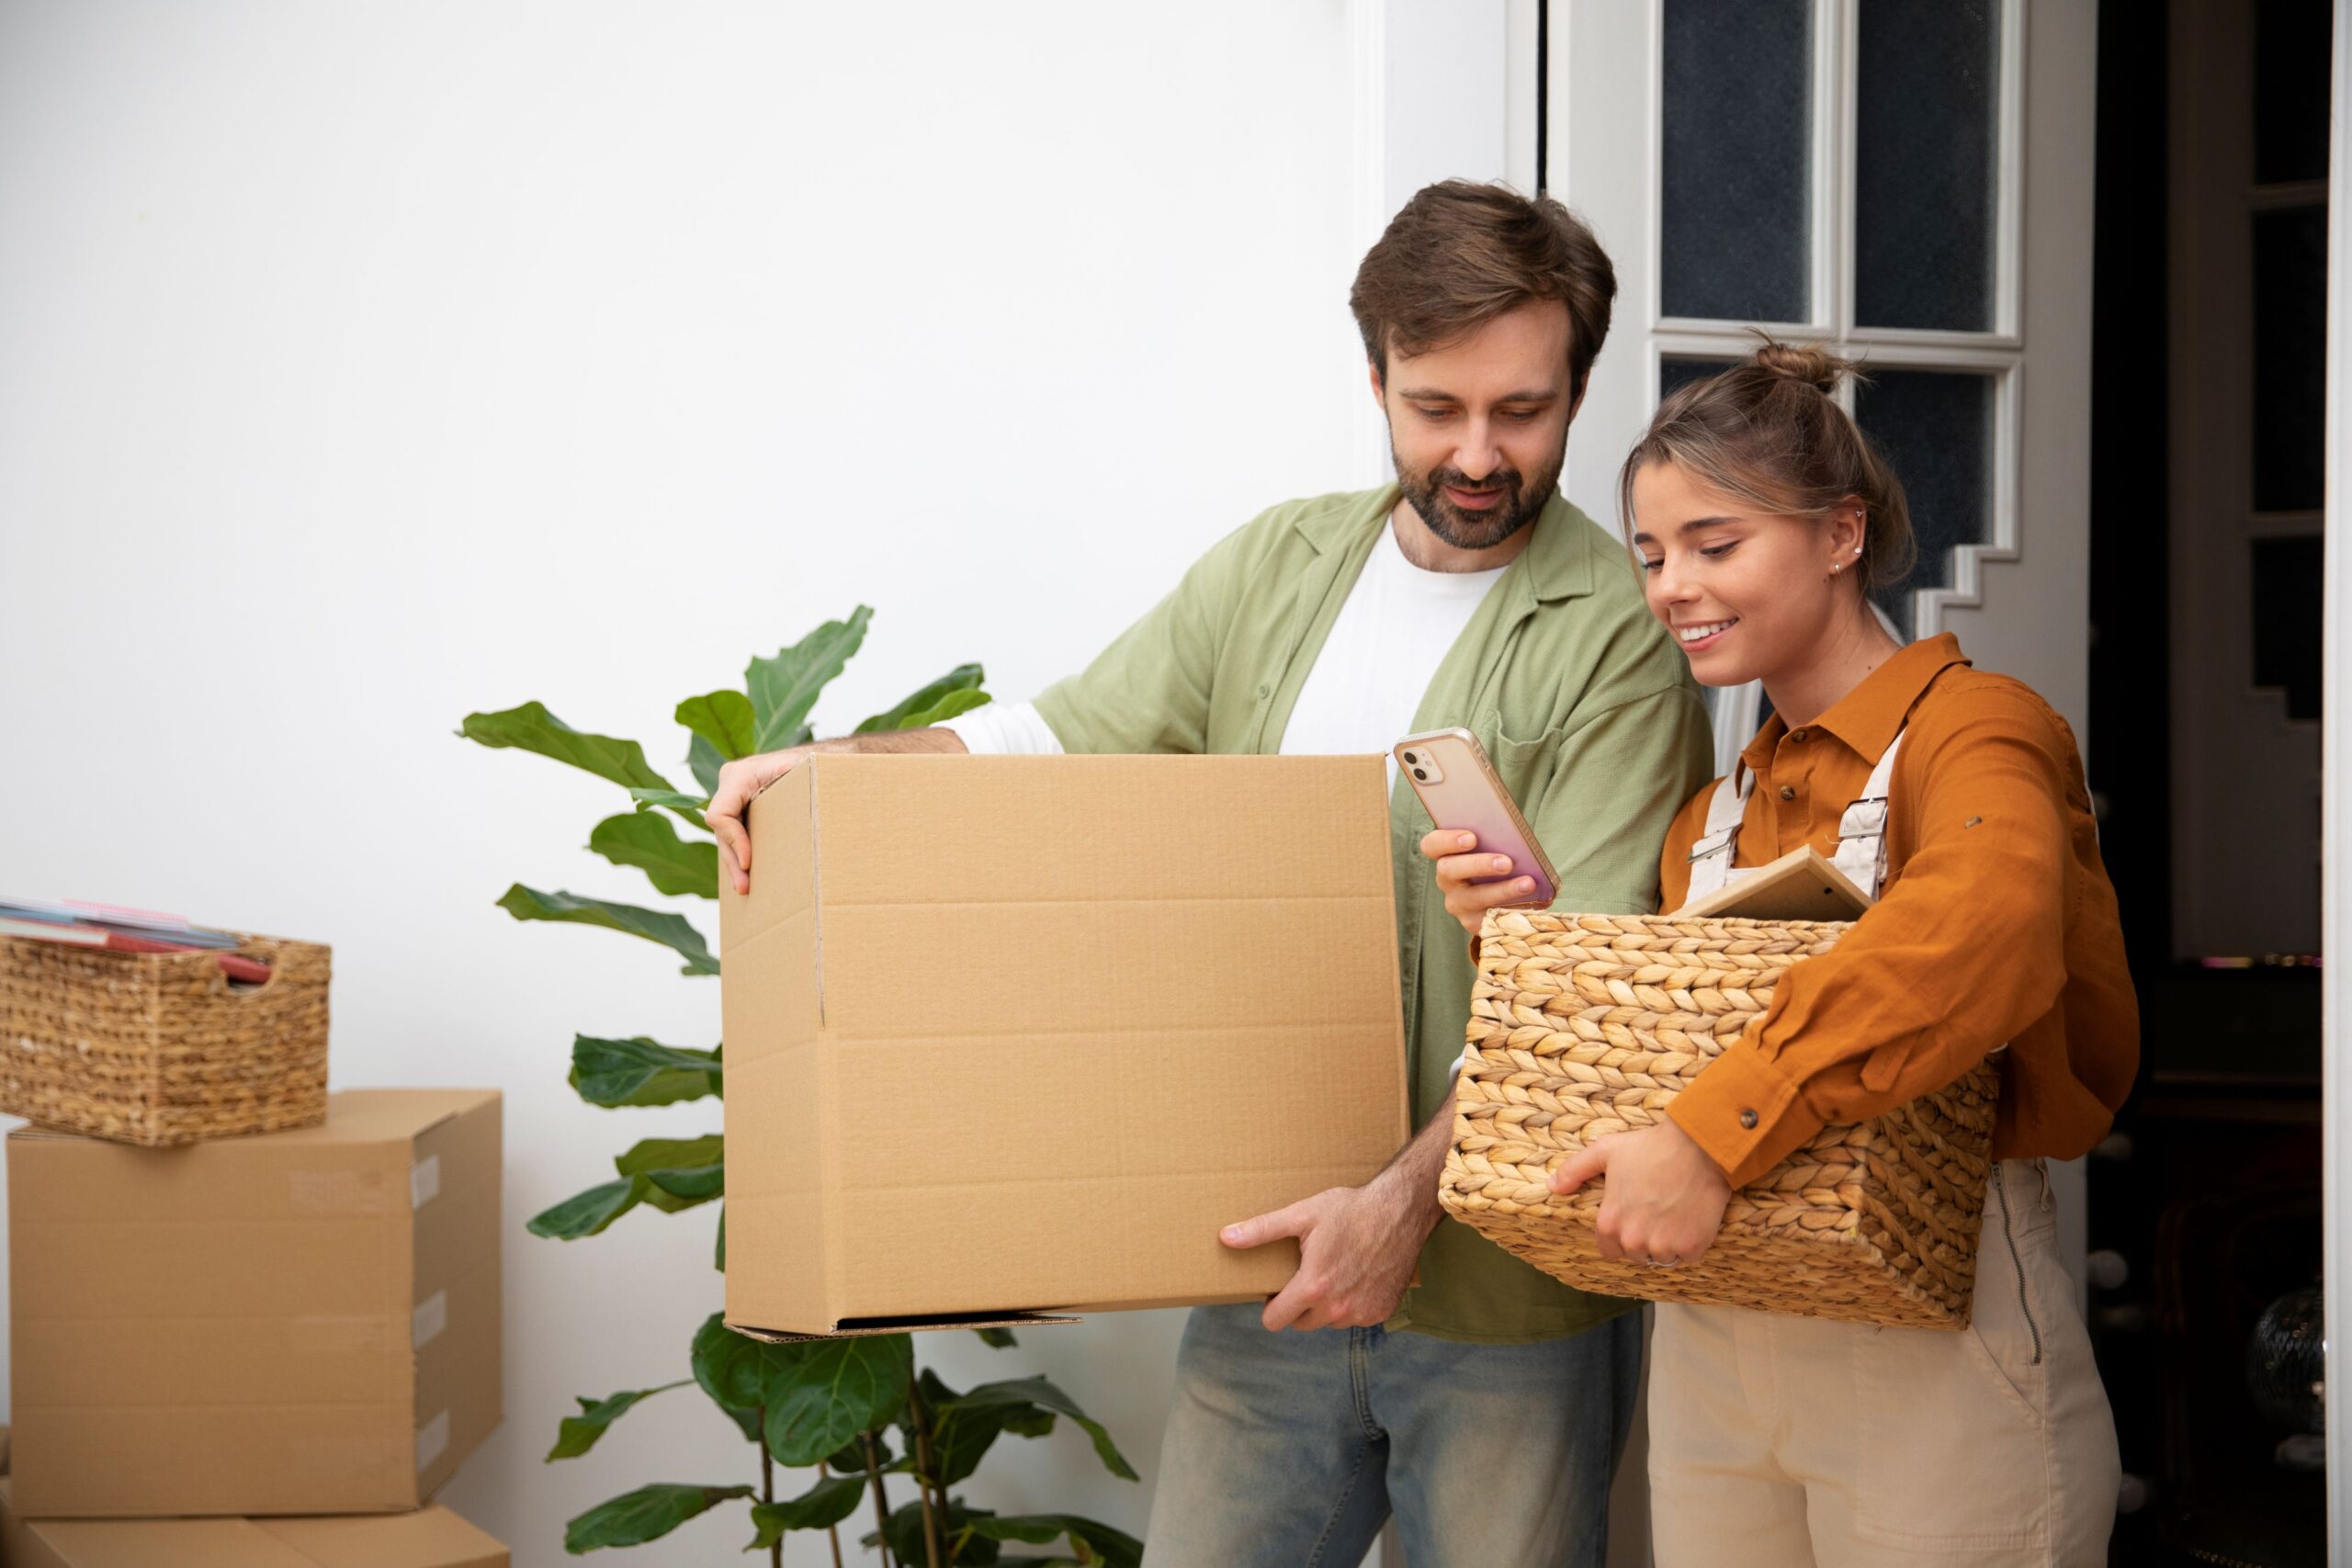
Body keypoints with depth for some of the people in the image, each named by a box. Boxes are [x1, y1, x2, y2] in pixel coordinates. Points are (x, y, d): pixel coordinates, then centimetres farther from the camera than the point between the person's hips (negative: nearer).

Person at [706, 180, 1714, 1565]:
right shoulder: (1277, 568, 8)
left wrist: (1412, 1193, -25)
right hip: (1274, 1259, 4)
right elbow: (1072, 735, 8)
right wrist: (832, 766, -7)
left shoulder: (1625, 634, -9)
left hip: (1504, 1294, -4)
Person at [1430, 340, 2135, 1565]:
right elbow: (1660, 1046, 11)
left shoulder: (1974, 727, -10)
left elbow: (1986, 922, -33)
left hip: (1936, 1358, -6)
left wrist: (1714, 1136, -37)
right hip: (1708, 1354, 6)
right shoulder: (1713, 814, 13)